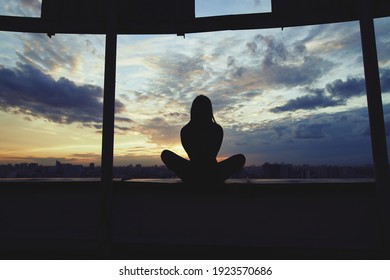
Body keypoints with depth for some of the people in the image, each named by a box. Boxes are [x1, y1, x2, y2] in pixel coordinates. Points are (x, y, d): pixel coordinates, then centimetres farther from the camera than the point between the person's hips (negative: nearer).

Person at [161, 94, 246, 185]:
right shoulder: (217, 129, -7)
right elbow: (213, 155, 8)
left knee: (165, 154, 20)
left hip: (192, 175, 0)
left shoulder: (185, 130, -6)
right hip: (213, 176, 0)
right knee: (241, 158, 20)